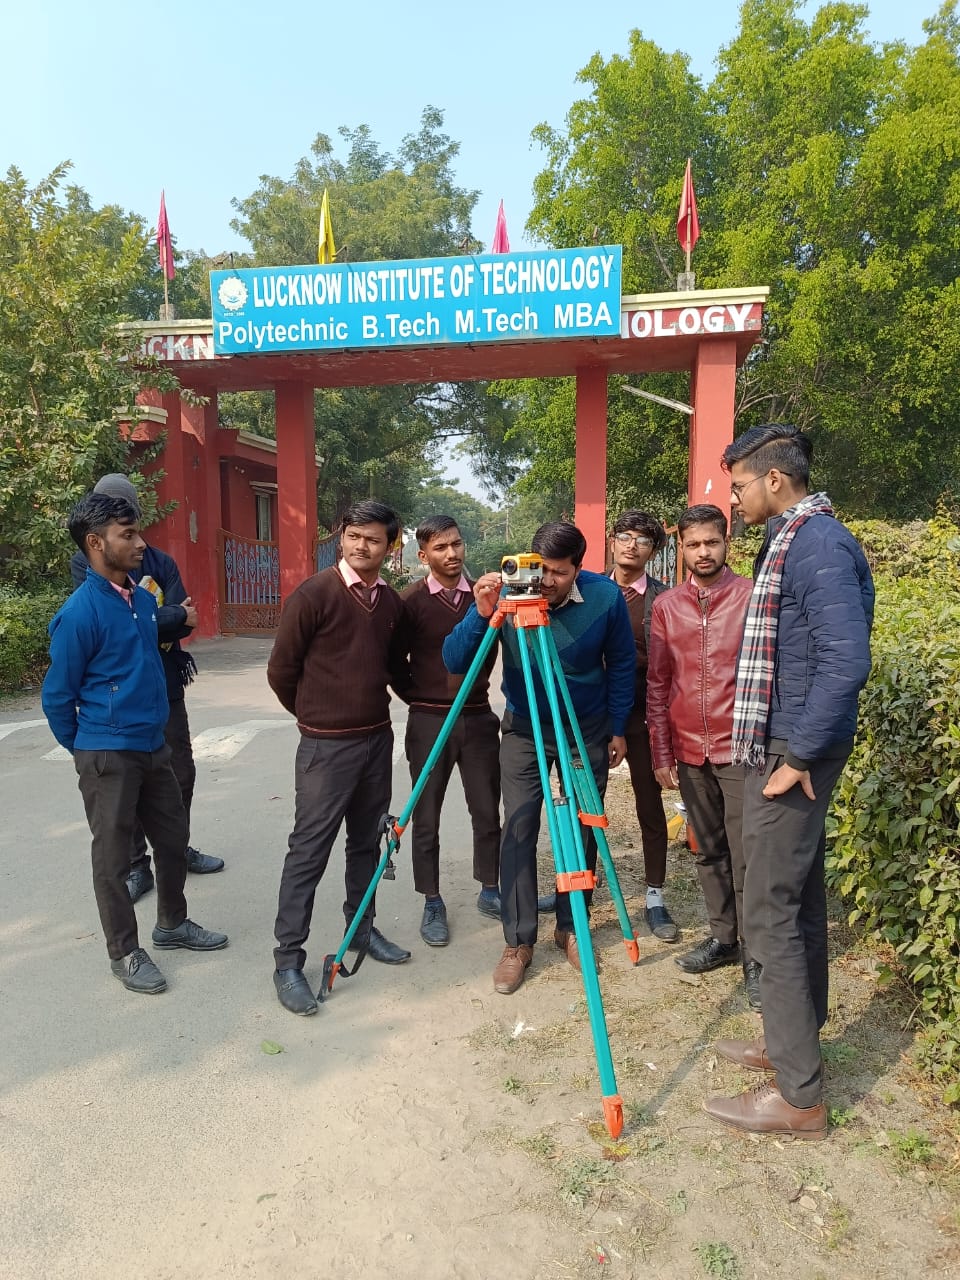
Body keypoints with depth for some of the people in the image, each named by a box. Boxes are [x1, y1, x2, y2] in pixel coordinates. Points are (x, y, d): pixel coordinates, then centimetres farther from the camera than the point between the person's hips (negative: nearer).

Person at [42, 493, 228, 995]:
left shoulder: (144, 598, 4)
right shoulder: (79, 613, -18)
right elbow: (57, 697, -9)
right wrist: (87, 752, 4)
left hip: (153, 745, 7)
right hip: (109, 756, -7)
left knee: (173, 837, 18)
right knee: (113, 856, 8)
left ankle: (172, 923, 38)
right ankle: (124, 952, 25)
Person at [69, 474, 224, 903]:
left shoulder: (161, 562, 2)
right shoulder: (84, 564, -4)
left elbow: (185, 621, -9)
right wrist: (172, 616, -14)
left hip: (165, 686, 3)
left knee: (181, 774, 14)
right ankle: (136, 866, 24)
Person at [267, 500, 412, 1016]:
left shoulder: (391, 601, 6)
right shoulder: (313, 594, -12)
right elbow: (281, 671, -6)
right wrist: (315, 715, 5)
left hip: (378, 738, 6)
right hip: (327, 745, -6)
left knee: (367, 842, 16)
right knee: (309, 851, -1)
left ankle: (361, 929, 33)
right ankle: (288, 960, 9)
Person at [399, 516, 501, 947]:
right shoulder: (411, 601, -4)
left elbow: (491, 647, 10)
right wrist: (416, 694, -2)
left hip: (477, 716, 2)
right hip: (428, 720, -2)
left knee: (487, 811, 9)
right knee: (426, 818, 5)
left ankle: (490, 891, 28)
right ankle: (432, 904, 20)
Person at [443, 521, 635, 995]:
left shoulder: (605, 596, -17)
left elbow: (621, 664, -1)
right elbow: (454, 662, -21)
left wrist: (618, 728, 2)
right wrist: (481, 614, -37)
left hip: (588, 730, 1)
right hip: (523, 729, 0)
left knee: (582, 829, 7)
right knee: (518, 829, -5)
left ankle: (571, 928, 25)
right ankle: (518, 942, 7)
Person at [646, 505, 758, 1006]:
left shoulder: (752, 596, -3)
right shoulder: (666, 606, 6)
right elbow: (657, 683, 8)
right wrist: (661, 753, 5)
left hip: (740, 747, -3)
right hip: (690, 751, 4)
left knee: (746, 855, -1)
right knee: (709, 851, 14)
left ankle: (756, 956, 12)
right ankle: (723, 936, 29)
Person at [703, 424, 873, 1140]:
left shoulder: (818, 543, -17)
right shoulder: (792, 539, 14)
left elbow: (847, 662, -25)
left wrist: (797, 757, -20)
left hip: (792, 756, -10)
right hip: (786, 749, 10)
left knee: (772, 914, -3)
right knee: (799, 899, 17)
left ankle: (799, 1096, 9)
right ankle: (794, 1043, 32)